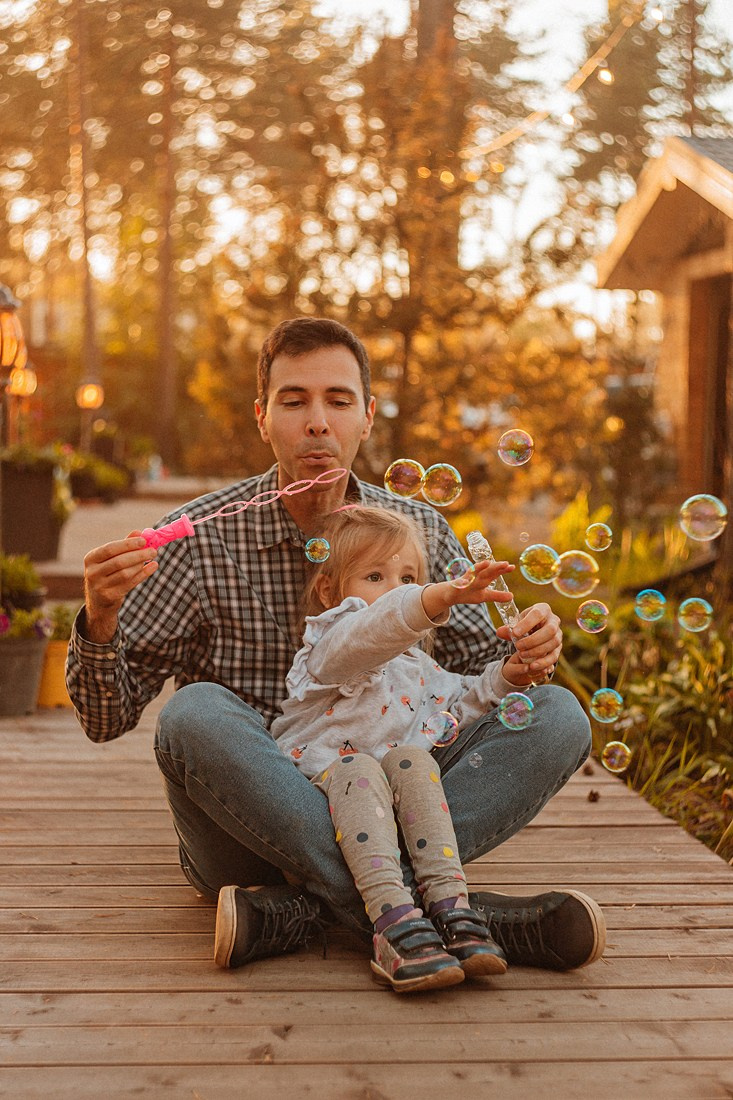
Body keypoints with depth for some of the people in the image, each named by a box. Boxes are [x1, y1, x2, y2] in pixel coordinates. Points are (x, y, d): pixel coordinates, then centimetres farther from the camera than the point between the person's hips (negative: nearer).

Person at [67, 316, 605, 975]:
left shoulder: (420, 530, 4)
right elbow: (107, 718, -7)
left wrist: (525, 654, -17)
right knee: (196, 715, -32)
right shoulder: (201, 538, -6)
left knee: (557, 715, -14)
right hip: (247, 834, -3)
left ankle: (298, 910, -27)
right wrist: (99, 622, -28)